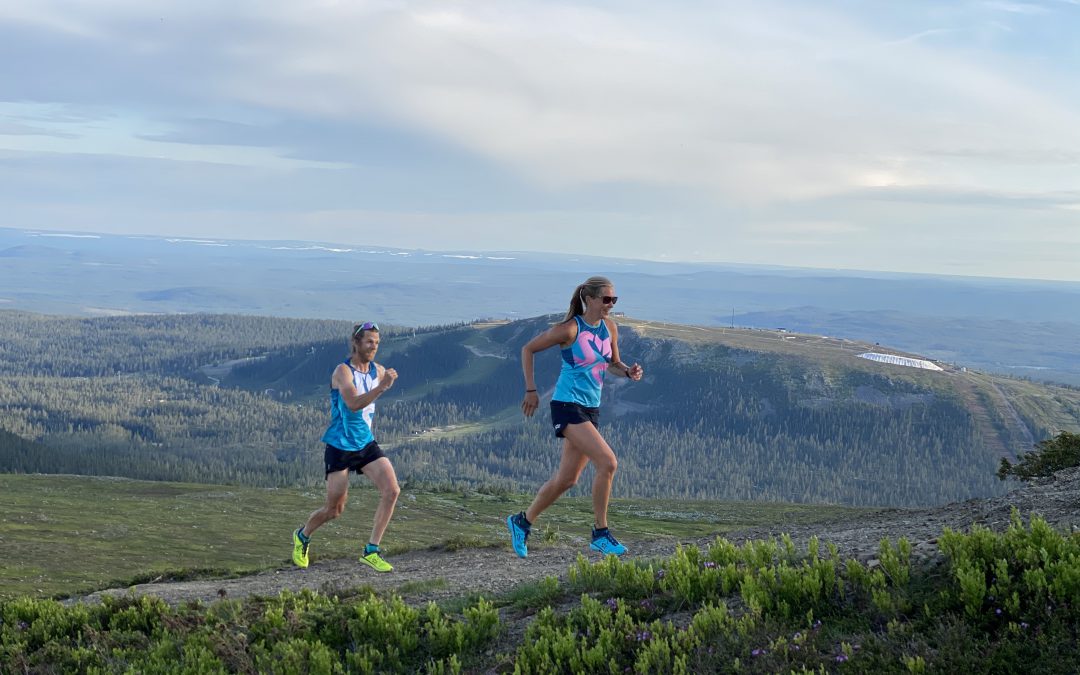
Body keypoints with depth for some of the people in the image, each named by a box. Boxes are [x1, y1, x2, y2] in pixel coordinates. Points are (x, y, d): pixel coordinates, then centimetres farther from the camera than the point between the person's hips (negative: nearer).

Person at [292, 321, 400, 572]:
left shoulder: (378, 371, 5)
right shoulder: (342, 371, -16)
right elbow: (353, 404, -34)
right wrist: (381, 387, -42)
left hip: (366, 443, 6)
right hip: (340, 446, -6)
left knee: (392, 490, -15)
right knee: (334, 509, 3)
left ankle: (371, 551, -7)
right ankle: (302, 536, 34)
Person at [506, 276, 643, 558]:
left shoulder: (610, 328, 6)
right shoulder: (570, 329, -12)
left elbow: (612, 363, 20)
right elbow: (528, 349, -4)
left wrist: (628, 372, -3)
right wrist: (531, 390, -6)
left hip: (591, 409, 8)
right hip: (568, 407, -8)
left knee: (566, 480, 11)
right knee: (607, 462, -19)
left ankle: (522, 522, 30)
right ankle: (600, 534, -8)